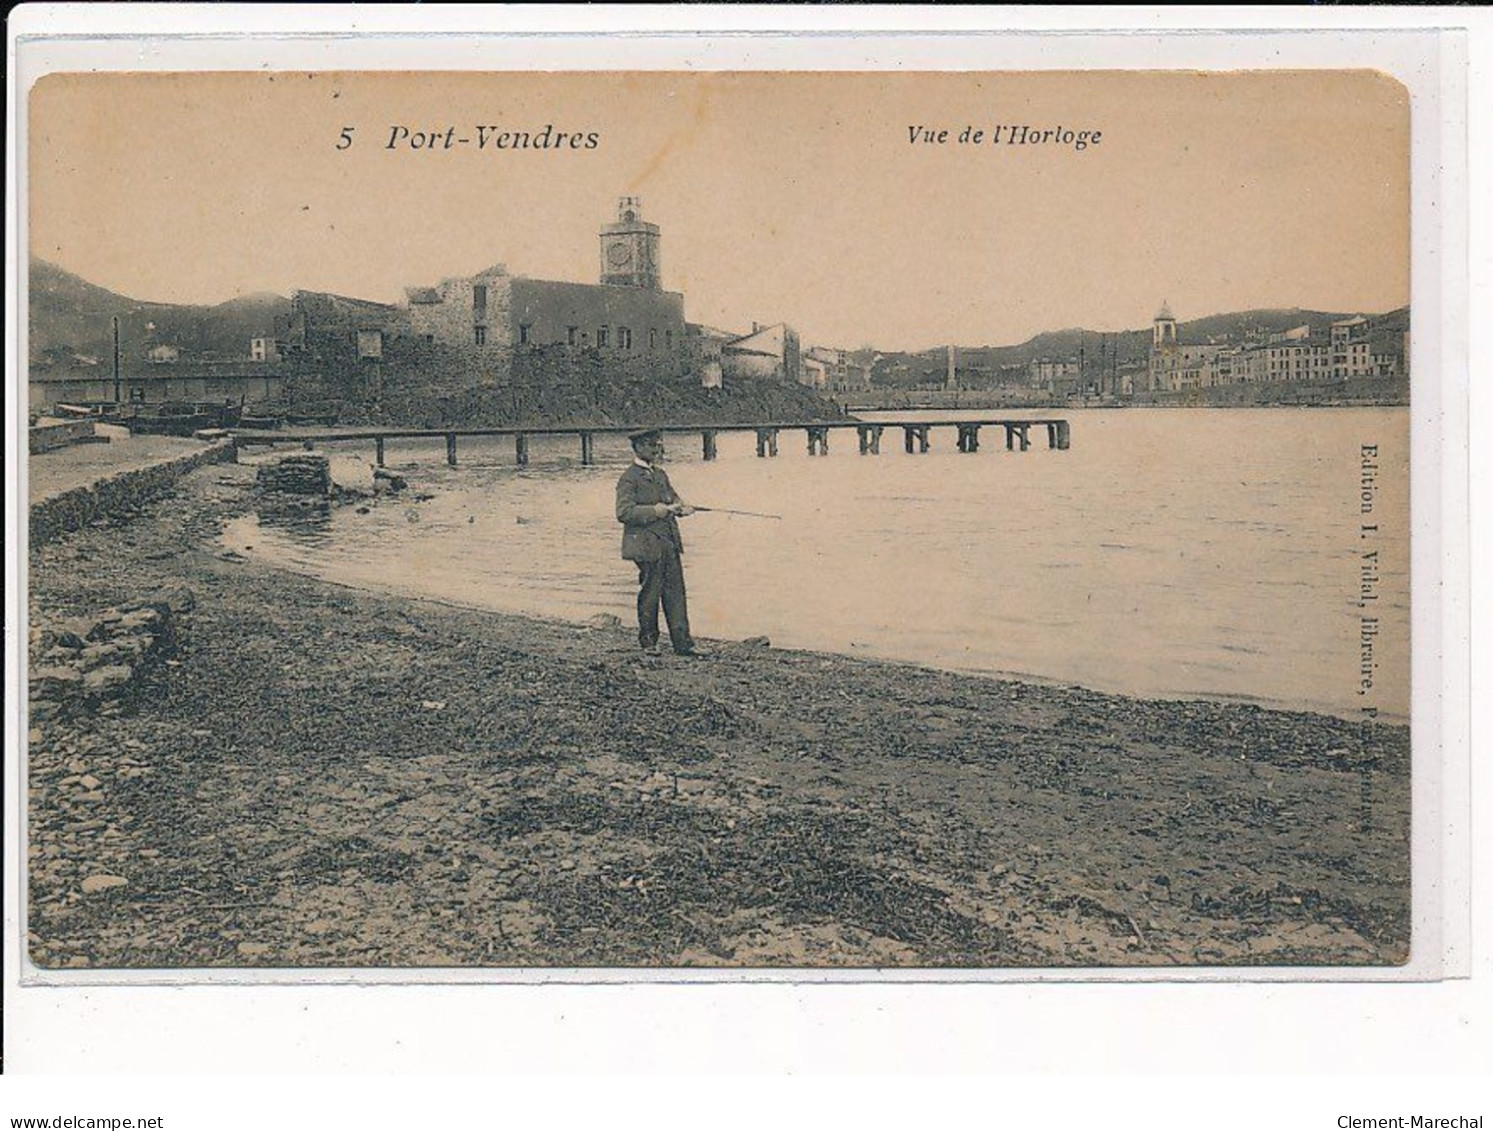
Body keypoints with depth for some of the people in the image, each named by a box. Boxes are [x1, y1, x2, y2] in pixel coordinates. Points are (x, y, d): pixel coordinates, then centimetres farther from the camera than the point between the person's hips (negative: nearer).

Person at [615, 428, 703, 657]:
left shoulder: (660, 474, 17)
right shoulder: (629, 478, -8)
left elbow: (673, 498, 24)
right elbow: (624, 513, -16)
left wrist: (681, 507, 1)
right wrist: (653, 511, -20)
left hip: (670, 543, 7)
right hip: (647, 545, -7)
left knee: (675, 592, 4)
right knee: (649, 593, 1)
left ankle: (683, 642, 6)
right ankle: (648, 641, 15)